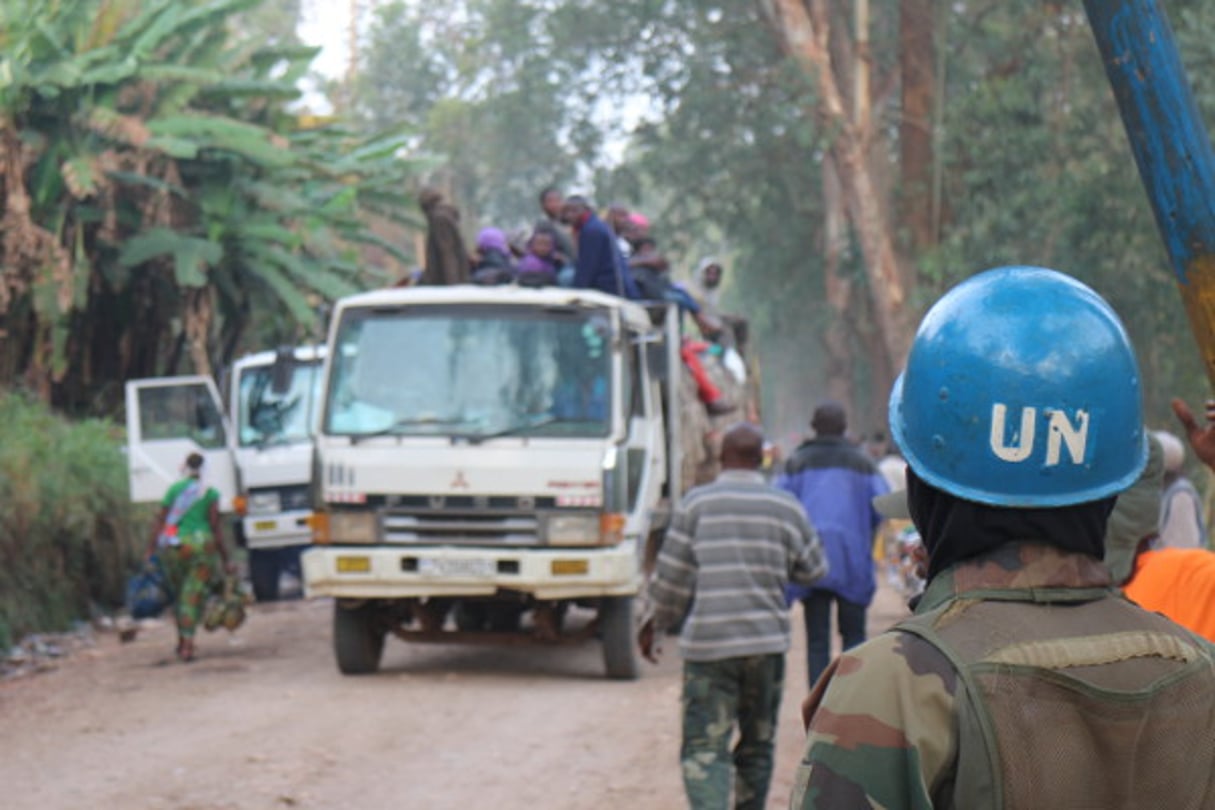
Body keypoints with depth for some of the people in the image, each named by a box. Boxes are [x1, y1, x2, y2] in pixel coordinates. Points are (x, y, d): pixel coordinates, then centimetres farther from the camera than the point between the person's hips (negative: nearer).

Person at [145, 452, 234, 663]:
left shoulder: (174, 489, 8)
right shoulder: (210, 493, 0)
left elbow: (160, 520, 4)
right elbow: (215, 526, -3)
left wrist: (150, 550, 6)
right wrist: (225, 559, 1)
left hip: (173, 547, 3)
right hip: (202, 544, -3)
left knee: (178, 594, 18)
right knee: (194, 597, -2)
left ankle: (182, 640, 26)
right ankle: (188, 644, -13)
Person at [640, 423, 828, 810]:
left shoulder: (696, 503, -3)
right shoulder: (787, 507, 3)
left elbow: (672, 577, -2)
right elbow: (813, 570, 13)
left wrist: (658, 622, 15)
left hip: (707, 643, -2)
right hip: (767, 642, 2)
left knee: (704, 748, -5)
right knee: (757, 746, 17)